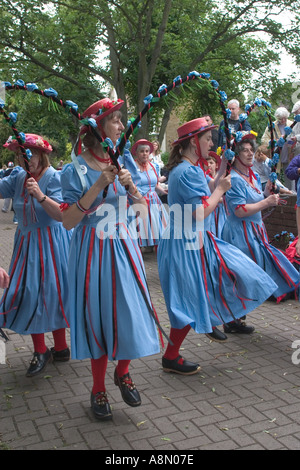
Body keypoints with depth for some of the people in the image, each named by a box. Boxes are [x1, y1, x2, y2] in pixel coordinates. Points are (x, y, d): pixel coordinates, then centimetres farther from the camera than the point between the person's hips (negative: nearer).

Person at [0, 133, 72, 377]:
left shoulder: (54, 177, -13)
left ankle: (60, 347, 23)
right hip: (26, 242, 6)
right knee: (27, 293, 6)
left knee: (50, 293, 3)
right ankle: (40, 351, 20)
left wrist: (41, 196, -34)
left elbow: (61, 215, -22)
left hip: (50, 243, -5)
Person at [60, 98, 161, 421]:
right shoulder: (75, 170, -7)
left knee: (132, 315, 1)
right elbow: (68, 221, -15)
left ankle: (122, 373, 31)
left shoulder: (124, 161, 5)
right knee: (98, 318, 6)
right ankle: (98, 389, 27)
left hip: (123, 248, 4)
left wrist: (130, 185, -13)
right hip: (92, 253, -3)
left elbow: (143, 213, 5)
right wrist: (98, 186, -21)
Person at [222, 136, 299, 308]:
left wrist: (267, 192, 3)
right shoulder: (234, 179, -18)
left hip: (255, 230, 10)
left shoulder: (254, 176, 12)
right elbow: (240, 210, -25)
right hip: (241, 232, -9)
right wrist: (266, 202, -20)